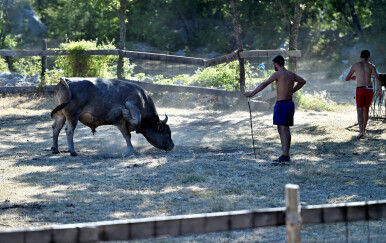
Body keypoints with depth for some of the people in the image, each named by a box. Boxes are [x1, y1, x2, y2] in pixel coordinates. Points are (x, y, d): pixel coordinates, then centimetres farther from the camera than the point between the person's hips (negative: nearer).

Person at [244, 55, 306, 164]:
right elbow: (302, 81, 29)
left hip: (282, 105, -8)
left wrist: (252, 93, -11)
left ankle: (284, 156, -21)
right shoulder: (291, 74, 13)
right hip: (290, 103, 8)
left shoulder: (278, 74, -11)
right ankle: (286, 155, 16)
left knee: (282, 130, -12)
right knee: (286, 130, 13)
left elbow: (264, 84, -14)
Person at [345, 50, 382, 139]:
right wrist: (380, 90, -7)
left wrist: (352, 77, 37)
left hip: (360, 90, -2)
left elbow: (347, 79, 14)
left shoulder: (355, 65, 5)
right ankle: (364, 129, 36)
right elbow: (377, 78, -9)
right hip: (369, 90, 2)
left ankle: (361, 131, -25)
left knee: (360, 111, -7)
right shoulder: (371, 66, 6)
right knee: (366, 110, 22)